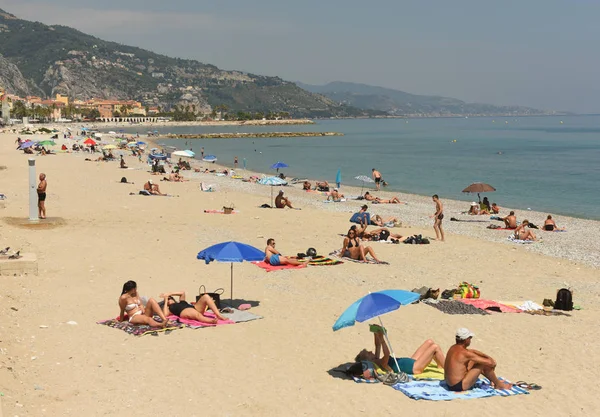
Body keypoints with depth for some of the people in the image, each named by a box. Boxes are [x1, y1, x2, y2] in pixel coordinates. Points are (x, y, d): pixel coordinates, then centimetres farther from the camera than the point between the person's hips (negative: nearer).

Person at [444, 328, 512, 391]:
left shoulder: (453, 348, 5)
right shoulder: (464, 353, -21)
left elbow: (473, 351, 22)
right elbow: (490, 363, -18)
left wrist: (488, 357, 15)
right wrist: (493, 363, 5)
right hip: (460, 386, -9)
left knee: (473, 361, 22)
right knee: (484, 364, -6)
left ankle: (493, 381, 33)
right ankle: (499, 385, 14)